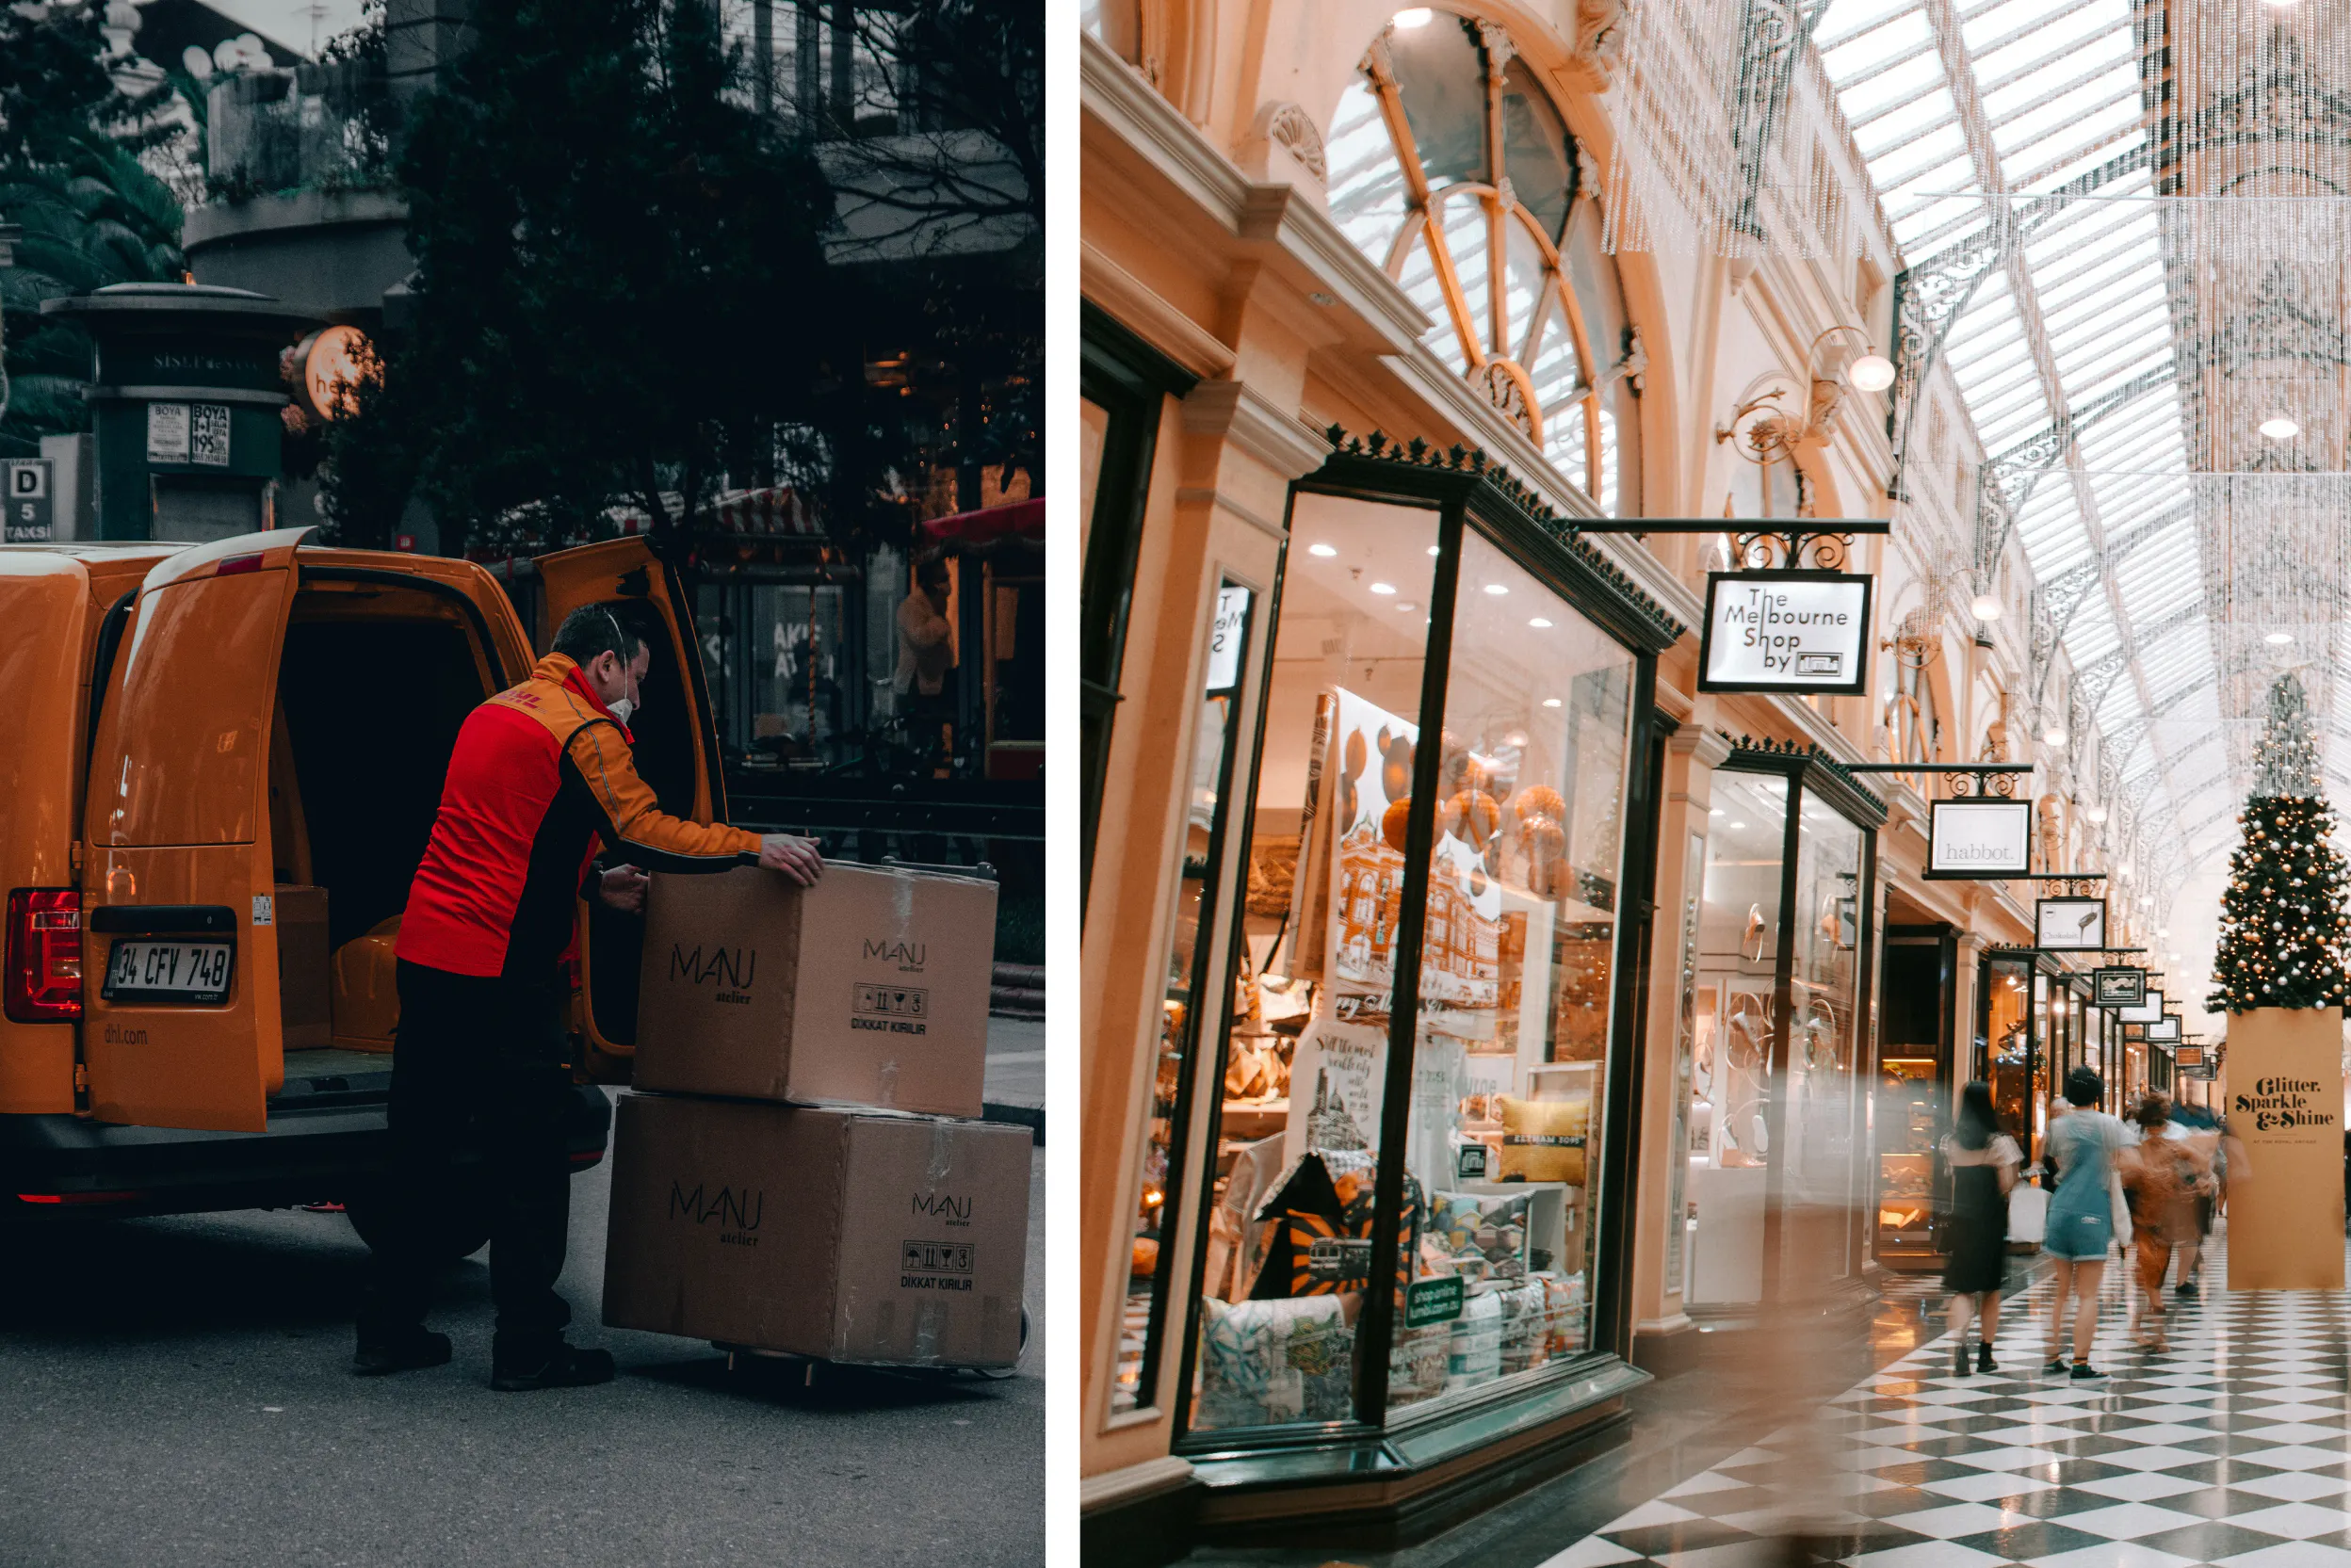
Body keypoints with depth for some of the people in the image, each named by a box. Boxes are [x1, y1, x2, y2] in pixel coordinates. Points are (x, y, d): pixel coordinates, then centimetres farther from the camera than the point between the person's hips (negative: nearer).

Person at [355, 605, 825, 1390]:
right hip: (503, 971, -9)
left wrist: (593, 885, 23)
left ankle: (387, 1330, 20)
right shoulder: (583, 729, -8)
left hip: (425, 953, 9)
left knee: (421, 1148, 14)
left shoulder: (494, 712, 20)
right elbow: (644, 831, -17)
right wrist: (755, 847, -13)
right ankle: (528, 1348, 4)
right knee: (529, 1162, 0)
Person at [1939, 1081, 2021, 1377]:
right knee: (1991, 1290, 12)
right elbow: (2006, 1185, -13)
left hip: (1961, 1220, 2)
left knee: (1962, 1288, 4)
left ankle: (1959, 1344, -20)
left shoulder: (1951, 1141, 2)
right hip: (1992, 1222, -2)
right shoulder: (1999, 1142, -10)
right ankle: (1985, 1355, 15)